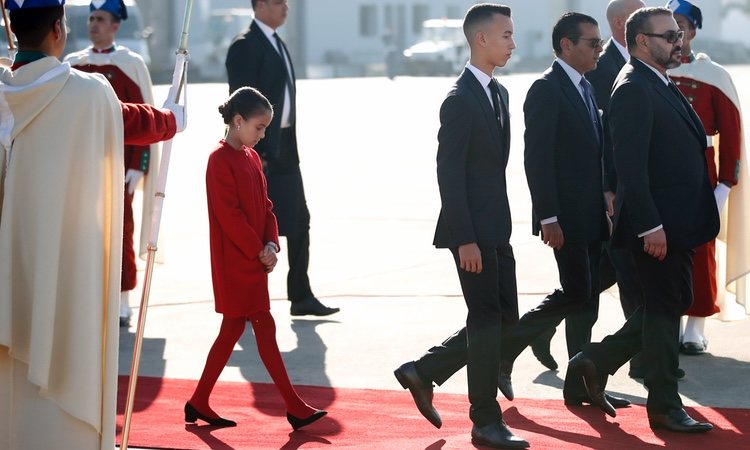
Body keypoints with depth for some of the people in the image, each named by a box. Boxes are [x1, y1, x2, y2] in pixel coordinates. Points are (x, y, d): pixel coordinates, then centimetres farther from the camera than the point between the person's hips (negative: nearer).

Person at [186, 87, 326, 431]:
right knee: (264, 329, -6)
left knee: (232, 330, 12)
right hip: (235, 264, -9)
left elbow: (264, 205, 13)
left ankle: (199, 404, 19)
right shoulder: (221, 160, -15)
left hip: (254, 261, 9)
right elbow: (229, 216, -19)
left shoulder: (252, 157, 13)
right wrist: (259, 251, -16)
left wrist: (271, 243, -2)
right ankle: (295, 408, -2)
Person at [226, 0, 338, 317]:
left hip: (283, 149, 9)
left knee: (298, 222, 9)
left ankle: (301, 297, 16)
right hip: (259, 151, -9)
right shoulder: (244, 46, -12)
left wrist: (290, 147, 14)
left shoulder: (277, 43, 17)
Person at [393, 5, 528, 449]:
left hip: (497, 228, 9)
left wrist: (500, 225, 16)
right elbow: (449, 174, -17)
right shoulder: (460, 100, -14)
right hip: (474, 231, -9)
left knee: (503, 318, 11)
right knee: (487, 319, -2)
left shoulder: (500, 94, 13)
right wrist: (465, 240, -20)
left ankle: (423, 372, 22)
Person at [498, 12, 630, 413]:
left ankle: (580, 386, 14)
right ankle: (503, 349, 3)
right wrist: (549, 218, -21)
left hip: (590, 215, 9)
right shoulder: (546, 90, -12)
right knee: (576, 294, -10)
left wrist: (604, 207, 14)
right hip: (566, 216, -9)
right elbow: (536, 159, -17)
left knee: (586, 300, 9)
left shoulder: (584, 88, 16)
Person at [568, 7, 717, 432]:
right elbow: (631, 165, -22)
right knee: (665, 308, -1)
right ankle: (665, 407, 10)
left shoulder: (663, 87, 16)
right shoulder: (633, 90, -17)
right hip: (658, 224, -10)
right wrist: (650, 226, -25)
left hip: (677, 222, 10)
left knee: (670, 304, 16)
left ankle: (597, 361, 25)